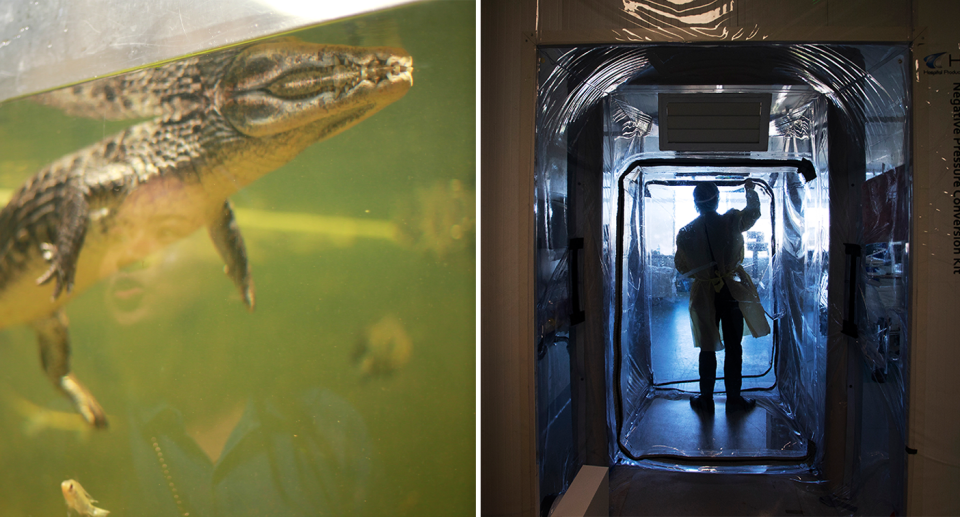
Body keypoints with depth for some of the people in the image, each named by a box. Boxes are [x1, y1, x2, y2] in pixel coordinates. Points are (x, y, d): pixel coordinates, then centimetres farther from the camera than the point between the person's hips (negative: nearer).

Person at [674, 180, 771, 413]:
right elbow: (754, 211, 13)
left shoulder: (686, 233, -6)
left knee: (708, 348, 11)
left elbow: (681, 266, 5)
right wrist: (750, 190, 31)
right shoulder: (732, 221, -8)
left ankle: (706, 399, 18)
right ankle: (734, 399, 15)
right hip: (732, 292, -1)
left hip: (704, 295, 1)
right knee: (733, 348, 8)